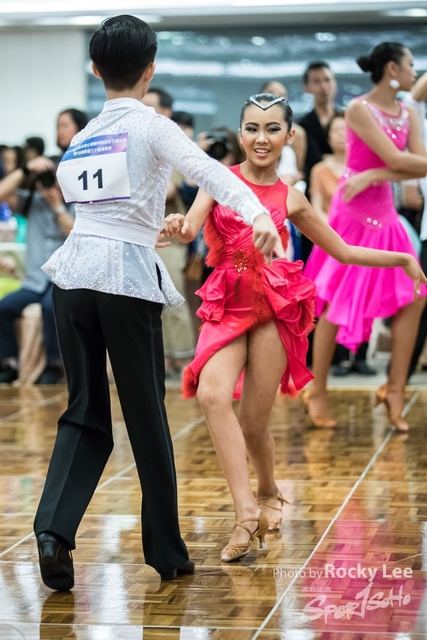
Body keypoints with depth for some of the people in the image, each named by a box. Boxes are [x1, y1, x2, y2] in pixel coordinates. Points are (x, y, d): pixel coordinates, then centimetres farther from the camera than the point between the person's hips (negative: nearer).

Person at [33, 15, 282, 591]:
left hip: (73, 277, 5)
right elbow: (207, 170, -18)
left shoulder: (80, 137, 17)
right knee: (147, 415, 5)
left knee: (85, 413, 10)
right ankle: (166, 552, 15)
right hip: (128, 279, -5)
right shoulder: (151, 125, 0)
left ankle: (54, 529, -10)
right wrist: (258, 213, -32)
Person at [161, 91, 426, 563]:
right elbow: (191, 227, -10)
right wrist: (177, 225, -34)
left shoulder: (290, 199, 9)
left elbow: (344, 252, 19)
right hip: (226, 305, 0)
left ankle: (268, 493, 28)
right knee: (212, 395, -26)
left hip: (275, 304, 0)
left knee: (254, 421, -2)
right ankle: (245, 511, -25)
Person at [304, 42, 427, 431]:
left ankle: (395, 389, 6)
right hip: (353, 214, -7)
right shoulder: (360, 109, -13)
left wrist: (374, 176, -15)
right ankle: (317, 392, 11)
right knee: (336, 307, -1)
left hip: (385, 213, 7)